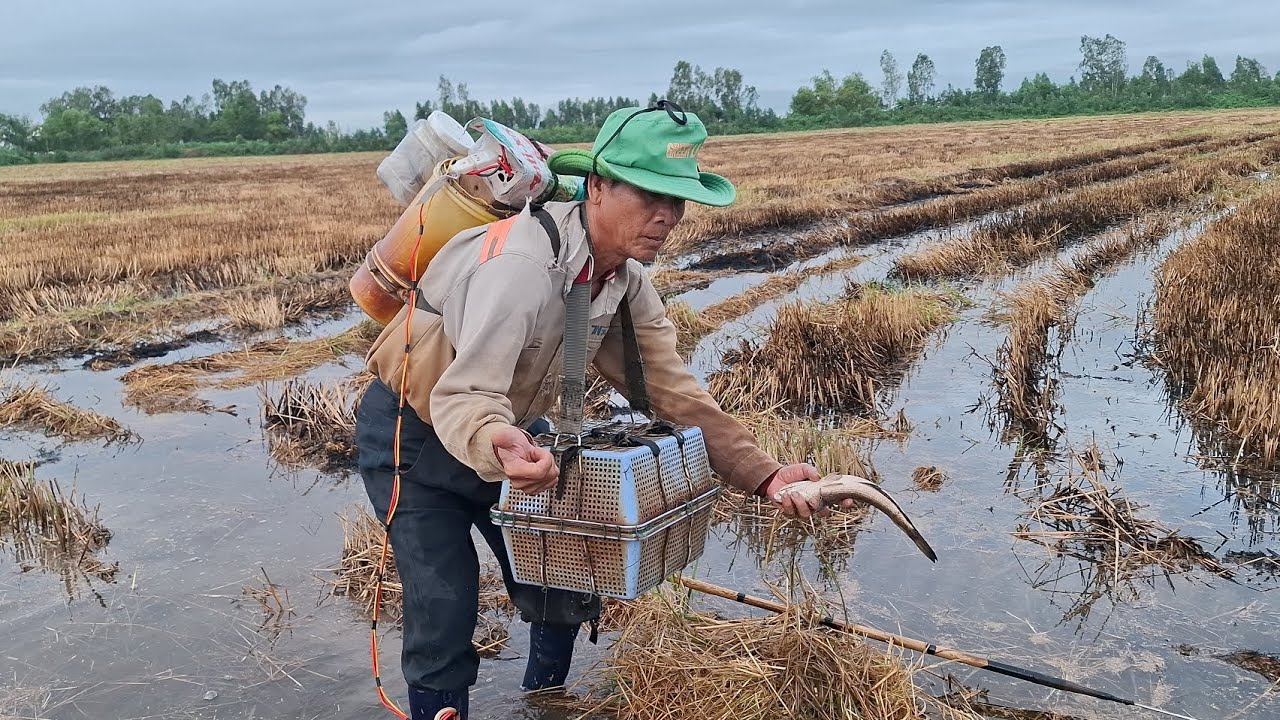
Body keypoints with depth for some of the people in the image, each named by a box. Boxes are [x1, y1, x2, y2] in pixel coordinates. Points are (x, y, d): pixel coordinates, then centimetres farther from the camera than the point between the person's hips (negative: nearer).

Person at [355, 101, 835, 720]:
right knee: (446, 614, -12)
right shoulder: (524, 266, -35)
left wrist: (764, 476, -20)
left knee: (566, 593, 9)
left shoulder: (625, 281, -10)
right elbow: (461, 397, -40)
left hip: (511, 433, 7)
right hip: (415, 434, -7)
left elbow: (670, 390, -10)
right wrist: (498, 449, -64)